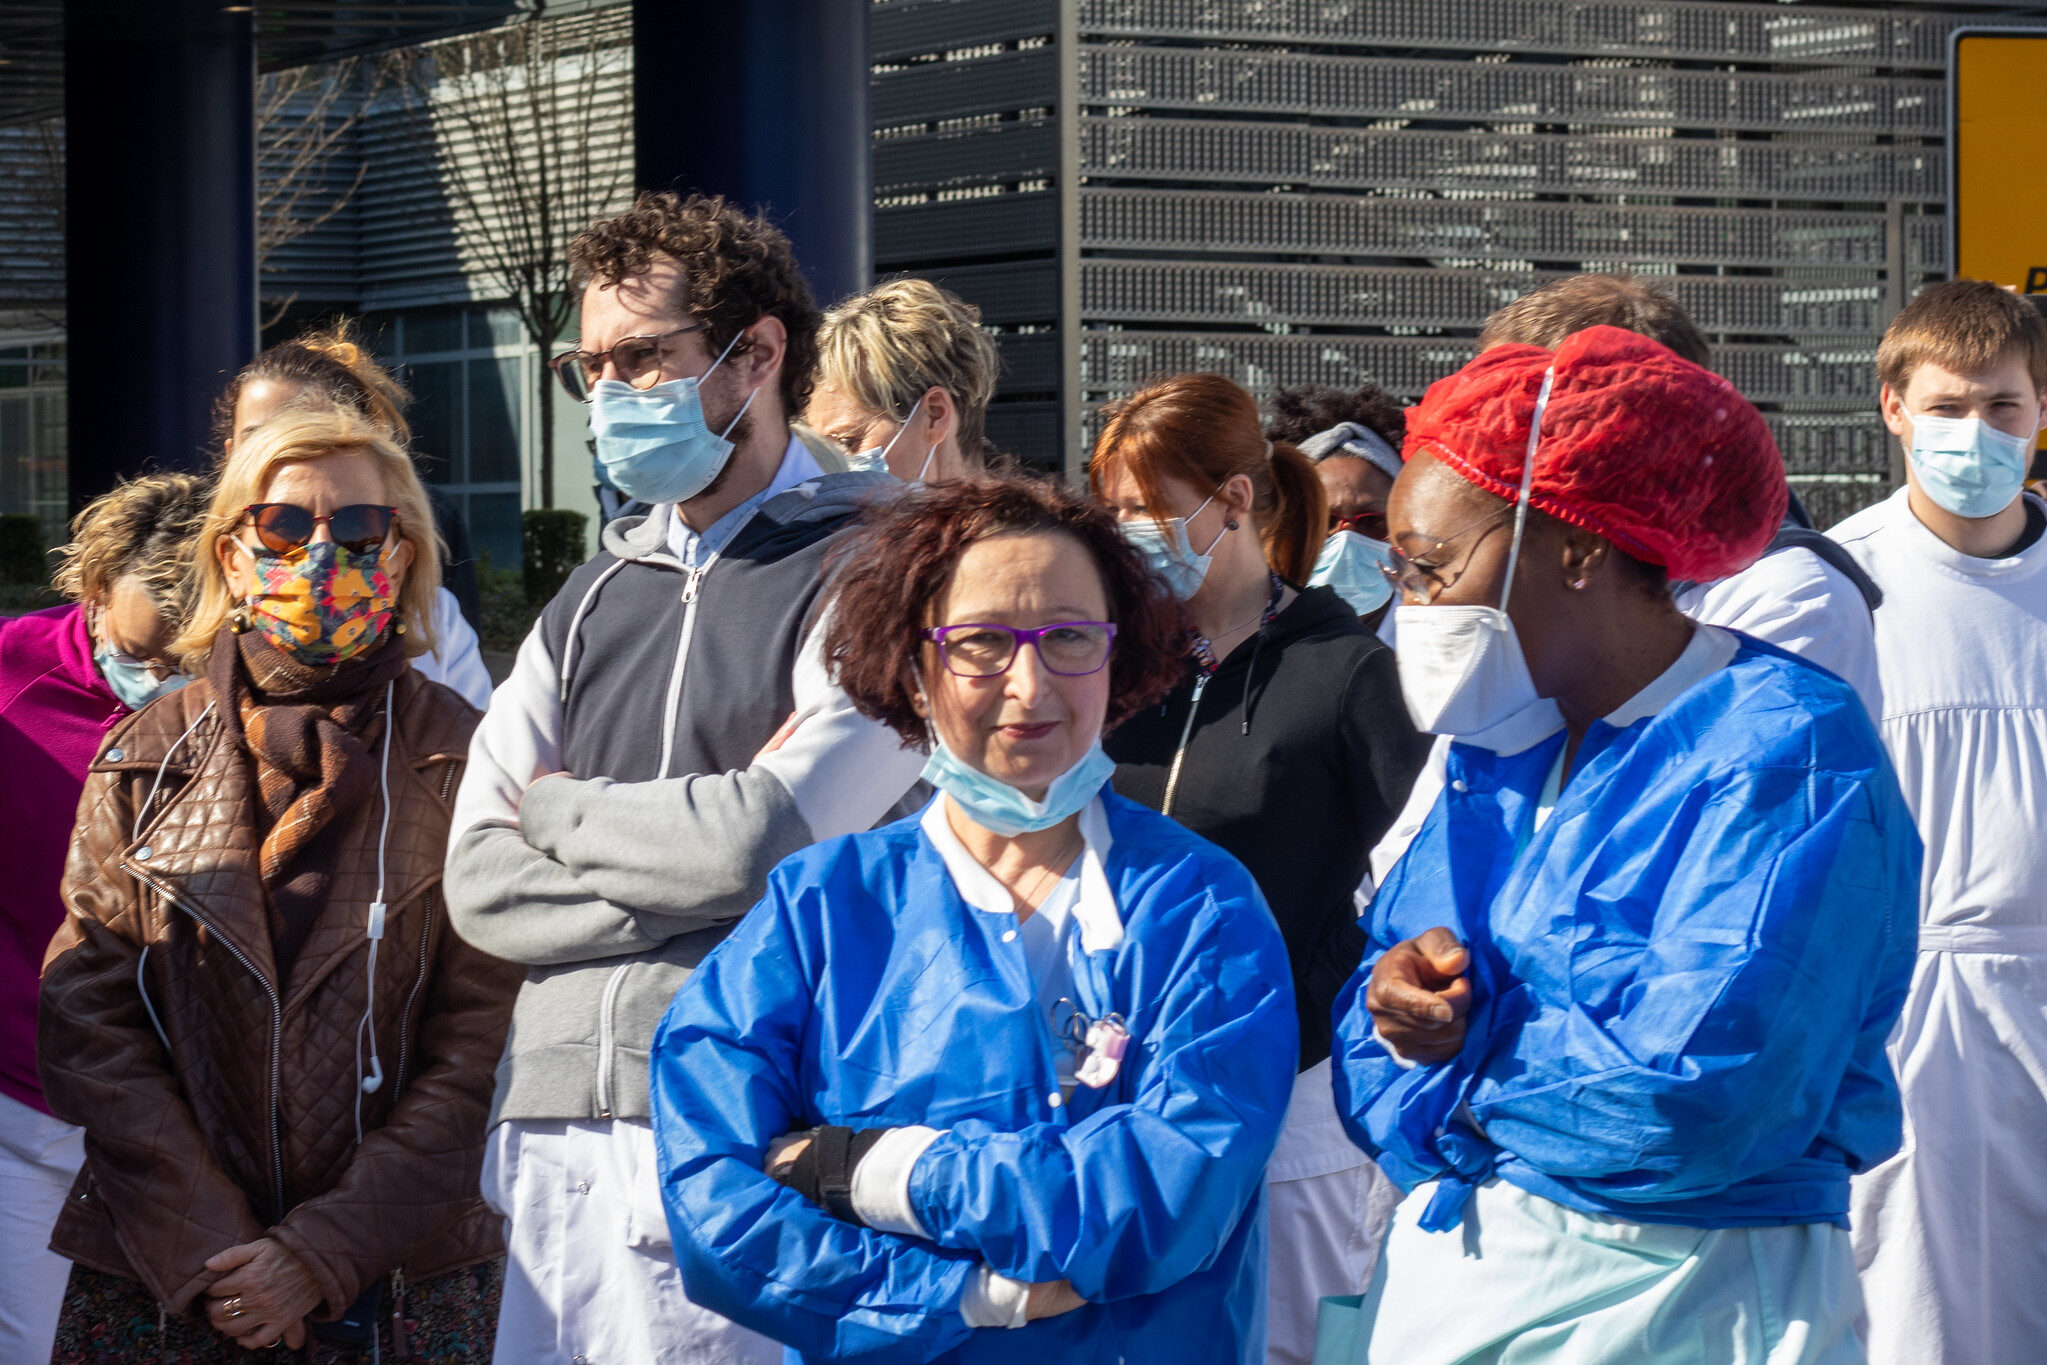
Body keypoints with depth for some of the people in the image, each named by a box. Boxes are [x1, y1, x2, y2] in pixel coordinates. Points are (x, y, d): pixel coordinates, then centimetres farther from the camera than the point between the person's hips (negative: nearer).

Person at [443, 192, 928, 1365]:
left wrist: (557, 808, 3)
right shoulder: (595, 599, 19)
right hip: (559, 1133, 6)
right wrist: (692, 864, -7)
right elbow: (481, 883, 9)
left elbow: (765, 842, -15)